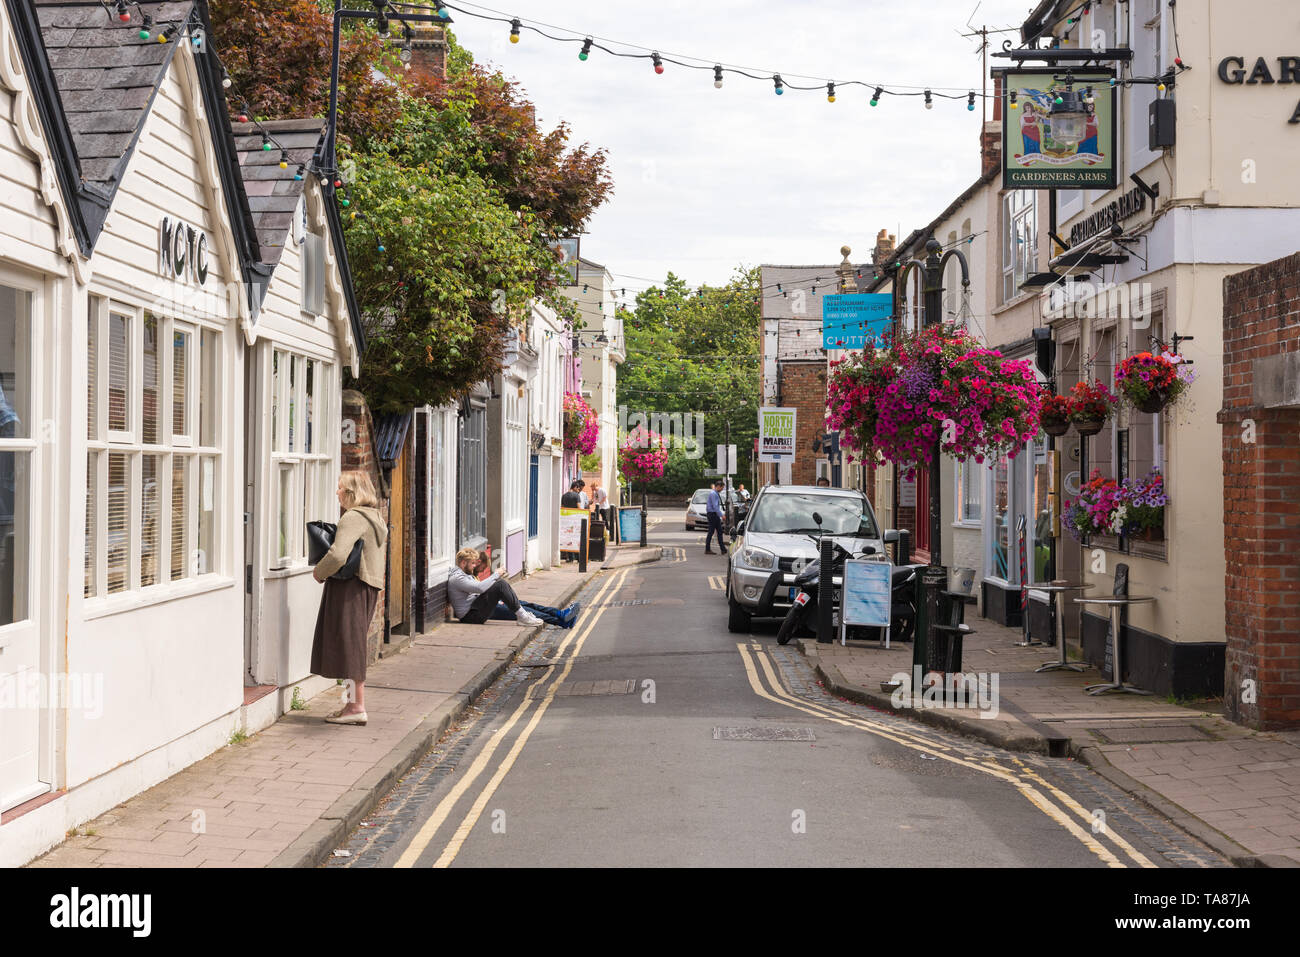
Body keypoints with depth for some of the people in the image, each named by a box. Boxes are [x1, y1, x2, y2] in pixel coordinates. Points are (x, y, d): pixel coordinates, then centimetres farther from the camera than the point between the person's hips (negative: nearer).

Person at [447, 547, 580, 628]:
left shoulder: (466, 574, 20)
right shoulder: (456, 579, -15)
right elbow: (480, 588, -28)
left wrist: (497, 600, 15)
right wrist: (496, 575, -15)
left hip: (481, 610, 10)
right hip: (471, 615, -10)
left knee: (522, 605, 2)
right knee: (501, 584, -23)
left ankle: (562, 618, -2)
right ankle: (522, 616, -15)